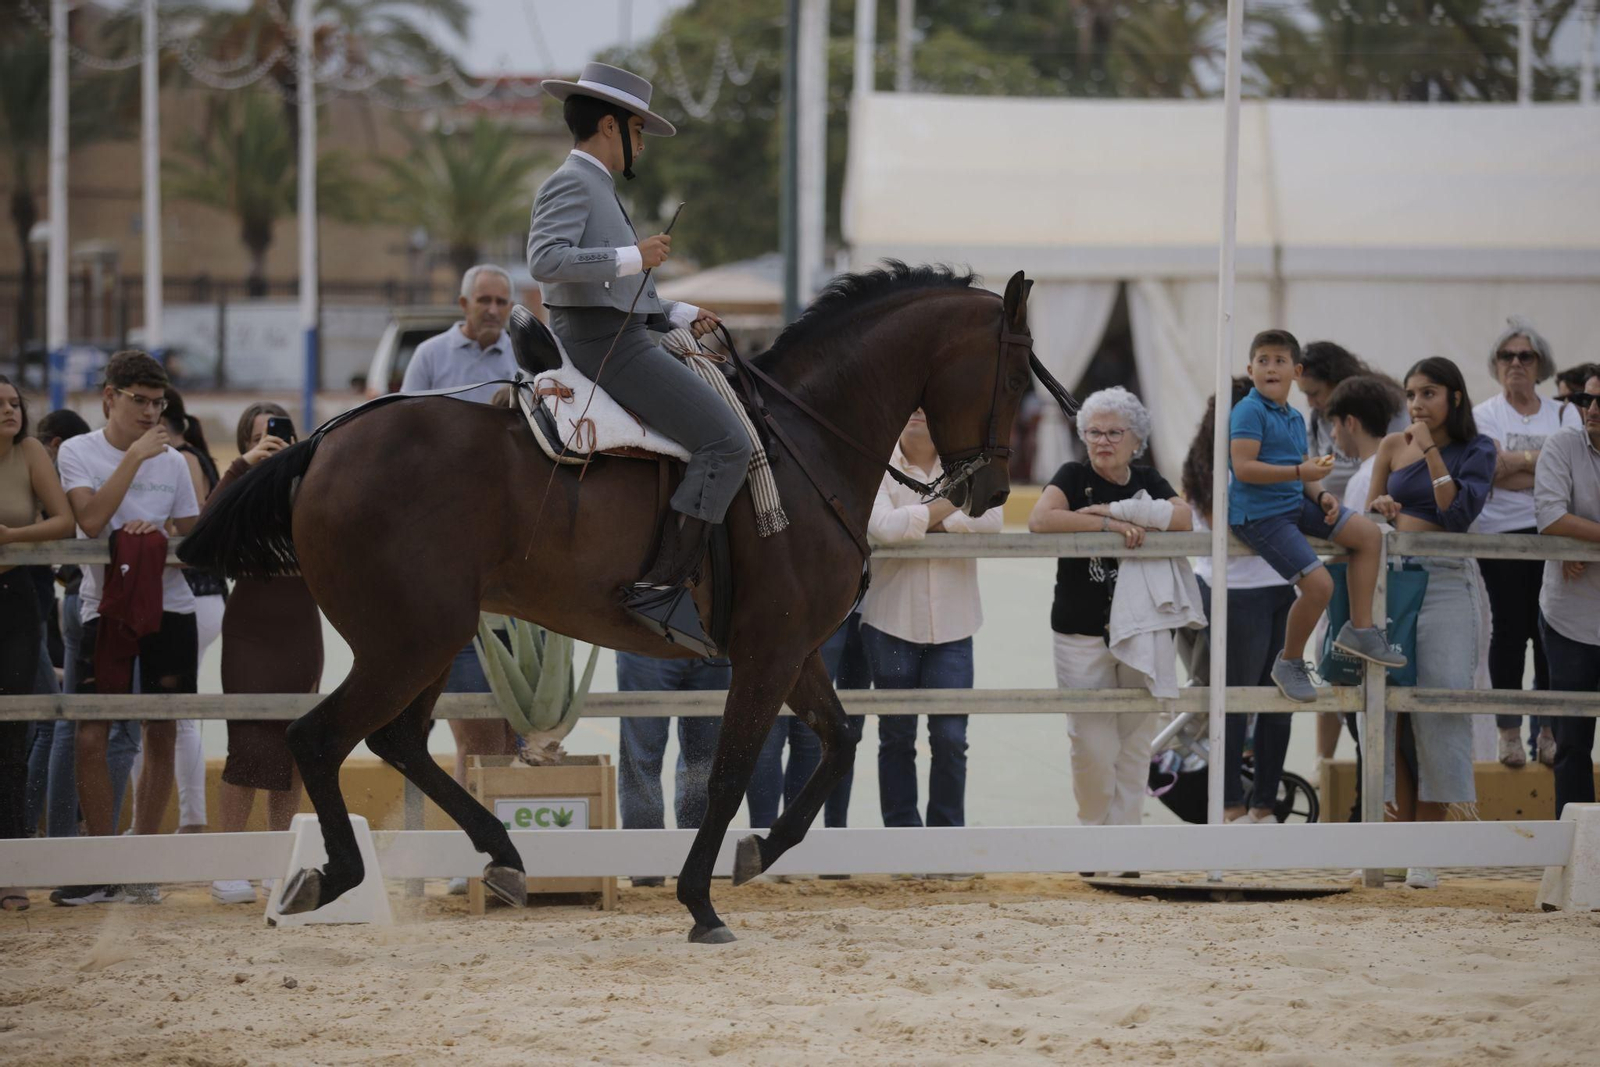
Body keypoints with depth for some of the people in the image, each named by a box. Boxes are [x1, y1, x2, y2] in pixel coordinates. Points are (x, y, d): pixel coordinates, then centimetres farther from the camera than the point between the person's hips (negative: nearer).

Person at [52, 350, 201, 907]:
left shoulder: (172, 462, 8)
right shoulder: (78, 452, 0)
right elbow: (91, 519, -16)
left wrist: (156, 533, -12)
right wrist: (135, 456, -16)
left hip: (170, 607, 2)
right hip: (105, 606, -2)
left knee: (161, 737, 4)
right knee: (90, 736, -9)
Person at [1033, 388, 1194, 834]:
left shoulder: (1146, 481, 10)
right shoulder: (1074, 476, 1)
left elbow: (1184, 517, -9)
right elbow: (1041, 519, -17)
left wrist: (1112, 510, -14)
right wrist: (1109, 525, -19)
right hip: (1082, 634, -3)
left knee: (1135, 746, 3)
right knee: (1092, 747, -6)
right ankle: (1094, 833, 14)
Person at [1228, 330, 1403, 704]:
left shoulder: (1294, 418, 15)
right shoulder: (1249, 412, -13)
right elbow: (1243, 467, -23)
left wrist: (1321, 495, -2)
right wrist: (1300, 472, -26)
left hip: (1296, 504, 9)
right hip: (1260, 514, -9)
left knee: (1368, 534, 3)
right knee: (1319, 584, -17)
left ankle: (1360, 629, 9)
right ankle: (1289, 663, 5)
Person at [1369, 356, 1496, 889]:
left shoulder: (1476, 450, 3)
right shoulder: (1393, 446, 12)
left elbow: (1460, 514, -11)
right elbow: (1366, 515, 18)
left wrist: (1430, 451, -12)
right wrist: (1379, 506, -5)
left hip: (1445, 581, -3)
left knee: (1436, 707, -10)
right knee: (1391, 709, -3)